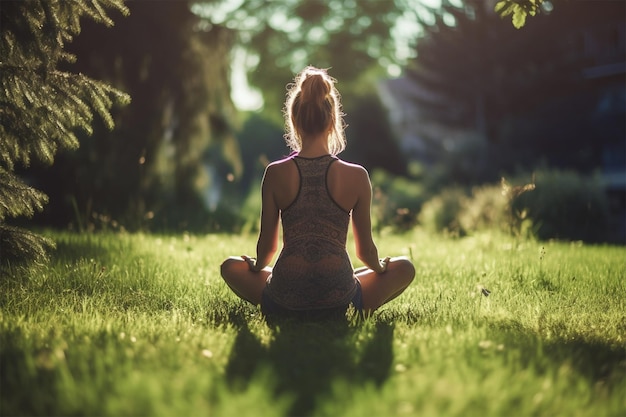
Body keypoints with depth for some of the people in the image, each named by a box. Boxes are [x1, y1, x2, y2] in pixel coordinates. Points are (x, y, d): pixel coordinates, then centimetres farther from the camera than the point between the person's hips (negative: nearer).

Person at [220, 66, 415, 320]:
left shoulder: (275, 174, -6)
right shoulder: (356, 176, -7)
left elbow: (267, 245, 3)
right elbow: (365, 249, 2)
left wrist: (258, 266, 26)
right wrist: (379, 267, 25)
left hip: (283, 302, 1)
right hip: (340, 302, -1)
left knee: (230, 266, 31)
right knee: (404, 268, 25)